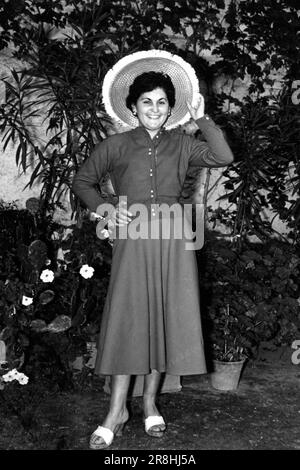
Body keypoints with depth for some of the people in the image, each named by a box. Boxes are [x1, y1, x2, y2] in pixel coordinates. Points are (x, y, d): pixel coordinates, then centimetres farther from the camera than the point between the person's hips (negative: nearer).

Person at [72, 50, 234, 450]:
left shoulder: (181, 145, 9)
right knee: (128, 318, -3)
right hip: (133, 237, -2)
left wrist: (202, 119, -3)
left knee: (165, 319, 5)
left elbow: (223, 157, -4)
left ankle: (150, 402, 21)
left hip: (173, 239, 2)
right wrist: (105, 209, -3)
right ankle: (117, 410, 8)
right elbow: (82, 182, 12)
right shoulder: (115, 146, 6)